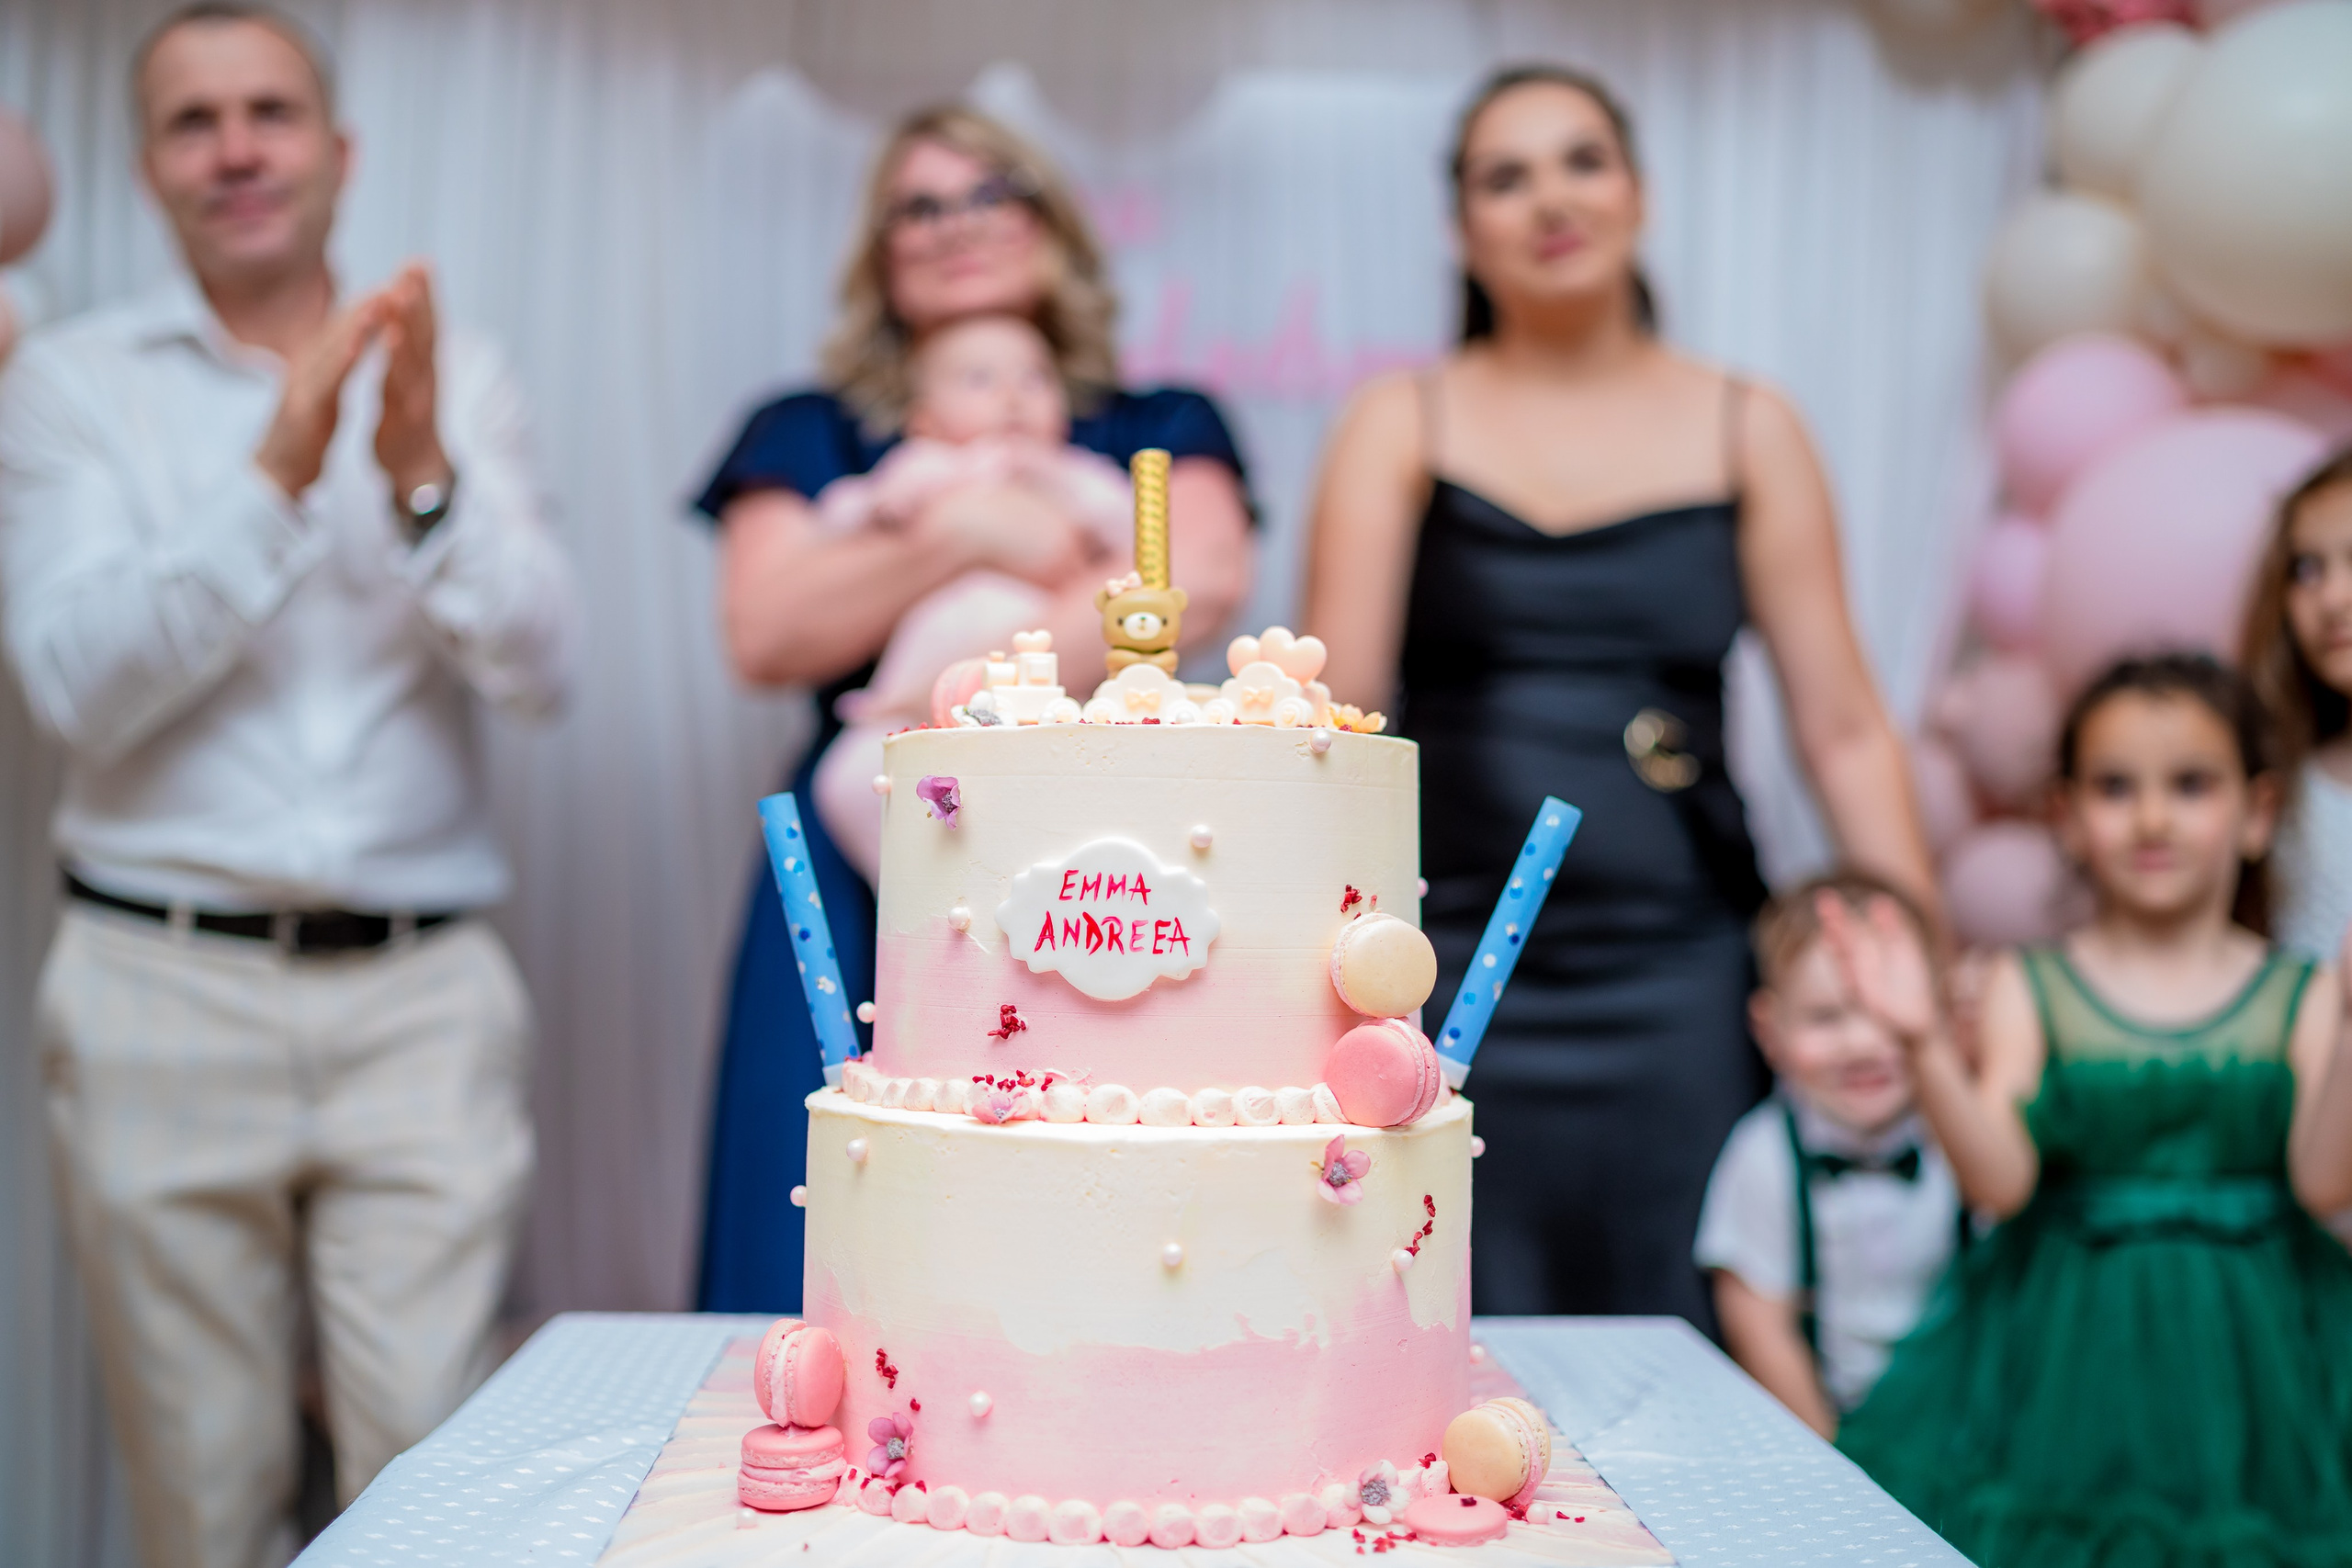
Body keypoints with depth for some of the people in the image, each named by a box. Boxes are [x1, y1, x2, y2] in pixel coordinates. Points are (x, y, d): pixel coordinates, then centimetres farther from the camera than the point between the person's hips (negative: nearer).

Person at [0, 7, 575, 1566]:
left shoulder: (457, 376, 8)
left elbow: (542, 665, -2)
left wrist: (423, 478, -18)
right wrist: (275, 477, -17)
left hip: (426, 991, 0)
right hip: (168, 990, 0)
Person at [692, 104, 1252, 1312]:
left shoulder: (1160, 430, 15)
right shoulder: (810, 436, 16)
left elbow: (1204, 579, -6)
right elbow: (763, 636, 1)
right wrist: (966, 533, -6)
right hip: (863, 900, 1)